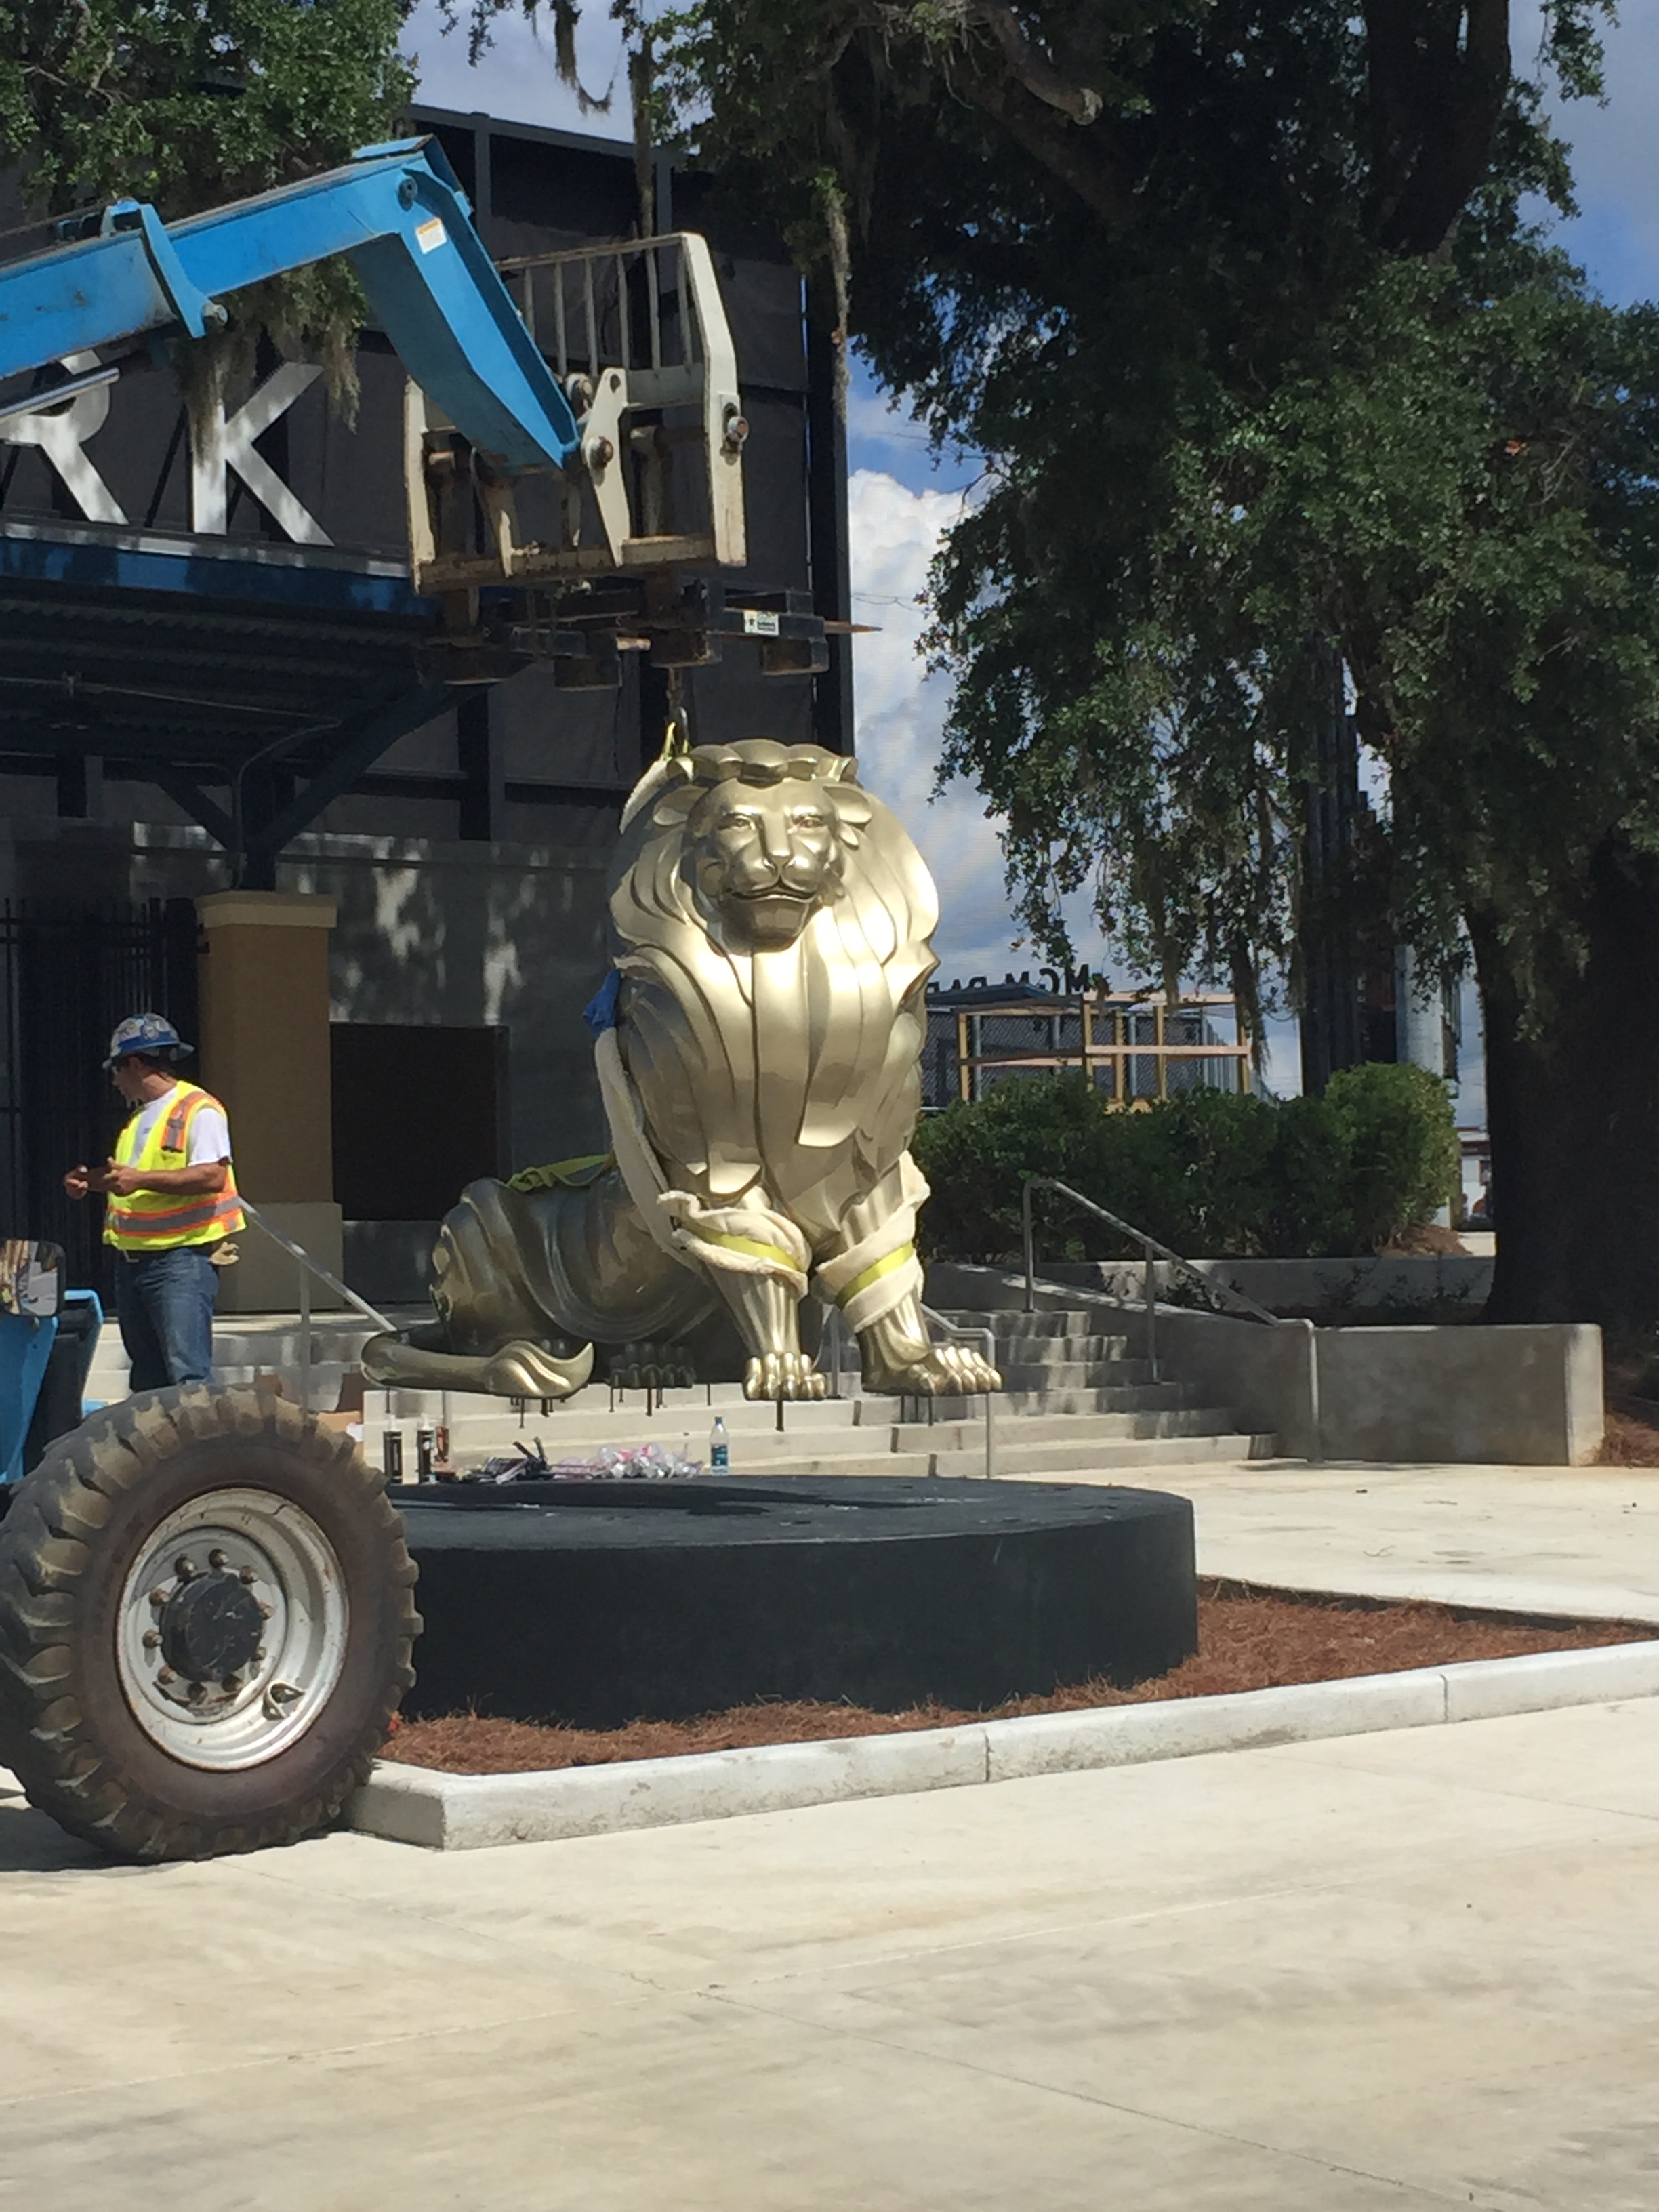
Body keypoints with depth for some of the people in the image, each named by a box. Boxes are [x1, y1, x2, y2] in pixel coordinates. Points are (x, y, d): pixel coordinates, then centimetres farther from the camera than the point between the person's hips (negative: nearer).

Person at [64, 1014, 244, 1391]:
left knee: (187, 1374, -18)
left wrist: (140, 1179, -25)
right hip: (131, 1260, 9)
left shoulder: (198, 1109, -8)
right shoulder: (139, 1117, 21)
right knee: (147, 1379, 8)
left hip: (182, 1259, -9)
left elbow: (212, 1176, -21)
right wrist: (92, 1180, 16)